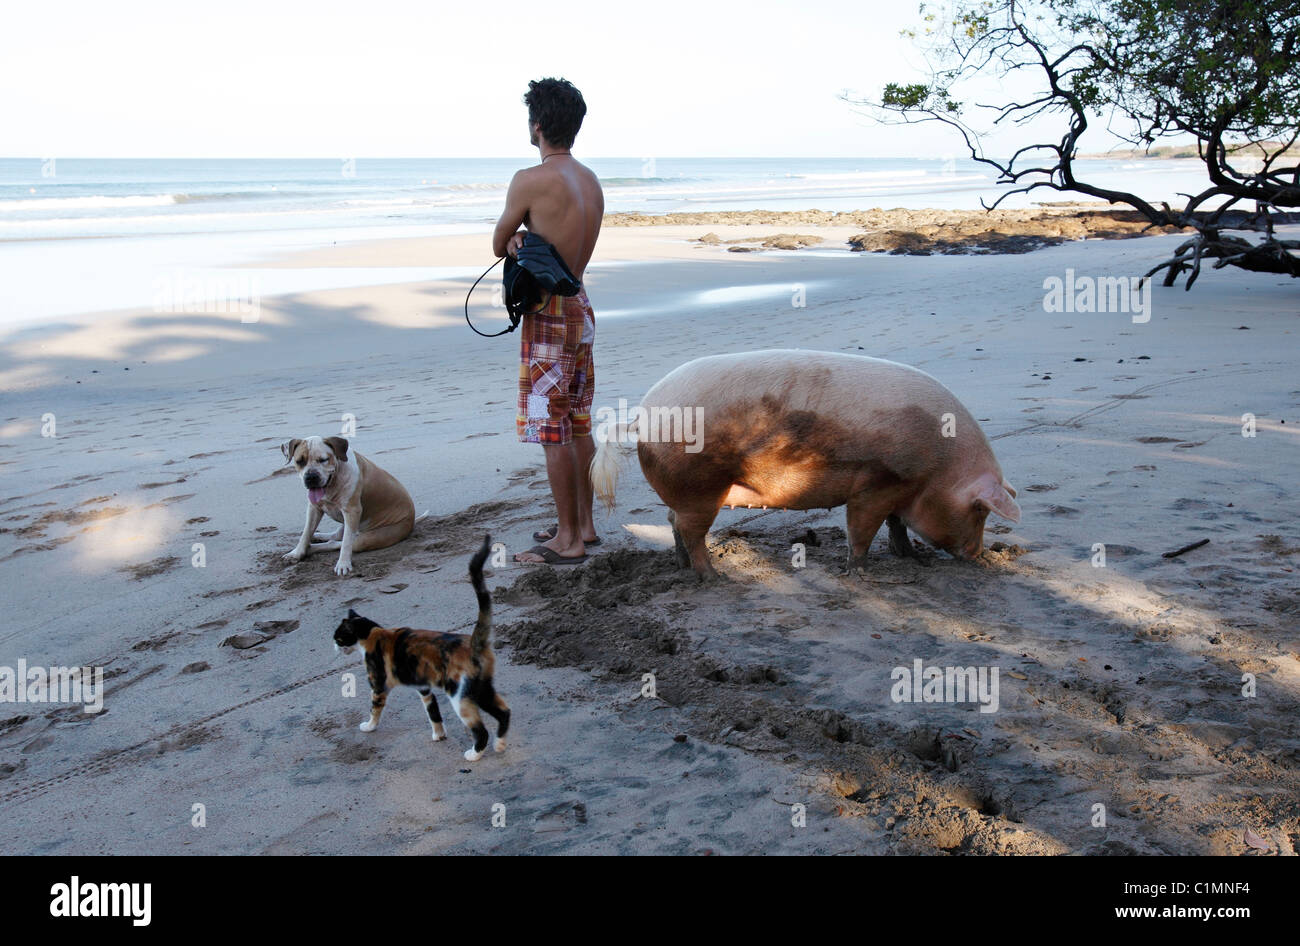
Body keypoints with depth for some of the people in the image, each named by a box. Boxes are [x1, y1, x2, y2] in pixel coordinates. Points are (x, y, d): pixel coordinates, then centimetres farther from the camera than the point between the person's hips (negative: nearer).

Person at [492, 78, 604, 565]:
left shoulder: (531, 180, -15)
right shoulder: (591, 182, 10)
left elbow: (498, 244, -3)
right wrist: (525, 242, -3)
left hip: (549, 316, -8)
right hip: (582, 308, 9)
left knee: (553, 432, -2)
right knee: (577, 424, 15)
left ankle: (568, 539, 5)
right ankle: (583, 524, 25)